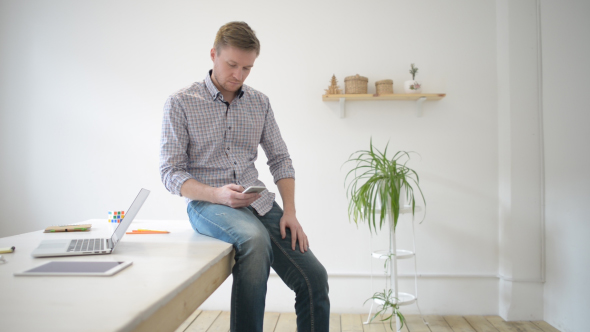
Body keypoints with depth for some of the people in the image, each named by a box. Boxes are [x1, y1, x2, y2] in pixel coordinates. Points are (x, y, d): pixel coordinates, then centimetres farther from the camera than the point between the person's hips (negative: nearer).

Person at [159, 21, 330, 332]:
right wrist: (218, 194, -21)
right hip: (207, 203, -4)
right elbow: (171, 172, -4)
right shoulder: (180, 103, -1)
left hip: (258, 201, 4)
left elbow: (280, 159, 12)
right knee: (255, 237, -37)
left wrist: (290, 211, -3)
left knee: (314, 277, -13)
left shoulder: (259, 102, 11)